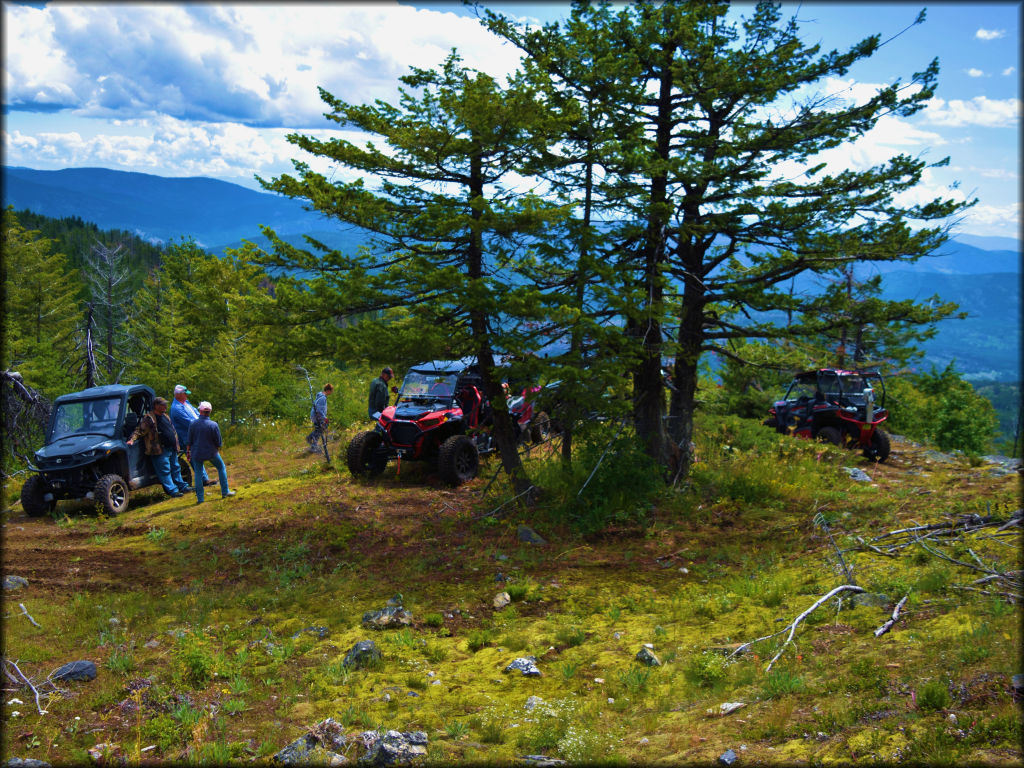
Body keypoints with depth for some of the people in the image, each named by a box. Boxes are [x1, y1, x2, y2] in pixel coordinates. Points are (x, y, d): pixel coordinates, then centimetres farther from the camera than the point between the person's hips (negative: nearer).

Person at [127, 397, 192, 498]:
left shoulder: (165, 416, 16)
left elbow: (173, 431, 24)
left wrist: (176, 445, 23)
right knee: (165, 471, -4)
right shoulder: (148, 418, -9)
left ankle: (182, 486, 27)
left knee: (176, 469, 17)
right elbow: (140, 430, -12)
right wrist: (132, 439, -27)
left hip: (172, 449, 8)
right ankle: (172, 490, -2)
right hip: (160, 451, -8)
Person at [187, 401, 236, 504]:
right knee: (221, 468, 19)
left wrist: (188, 452, 12)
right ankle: (225, 492, 20)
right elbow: (218, 442, -5)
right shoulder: (213, 425, -13)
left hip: (197, 453, 1)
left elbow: (189, 441, -1)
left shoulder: (192, 424, -9)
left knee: (198, 473, 11)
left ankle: (199, 498, 8)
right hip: (211, 452, -1)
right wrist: (217, 451, 14)